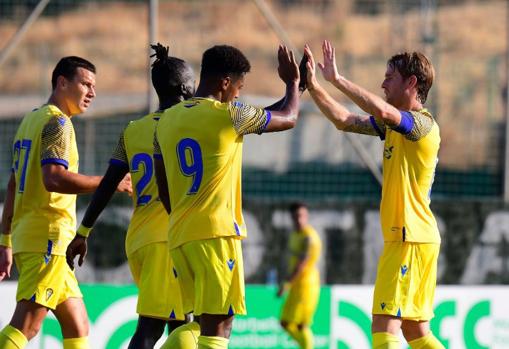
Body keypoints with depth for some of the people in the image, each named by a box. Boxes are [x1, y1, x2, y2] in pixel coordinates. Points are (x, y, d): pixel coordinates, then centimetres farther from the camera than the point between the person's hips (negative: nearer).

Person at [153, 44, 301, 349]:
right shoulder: (228, 115, -6)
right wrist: (293, 82, 27)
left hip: (180, 235, 7)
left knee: (194, 323, 14)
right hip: (216, 234, -7)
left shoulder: (167, 120, 12)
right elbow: (288, 118, 9)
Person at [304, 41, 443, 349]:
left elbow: (383, 111, -32)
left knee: (384, 324, -14)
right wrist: (313, 85, 12)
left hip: (410, 239, -10)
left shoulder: (422, 124, -13)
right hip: (409, 238, 10)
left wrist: (338, 79, -25)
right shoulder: (395, 124, 15)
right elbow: (344, 120, 20)